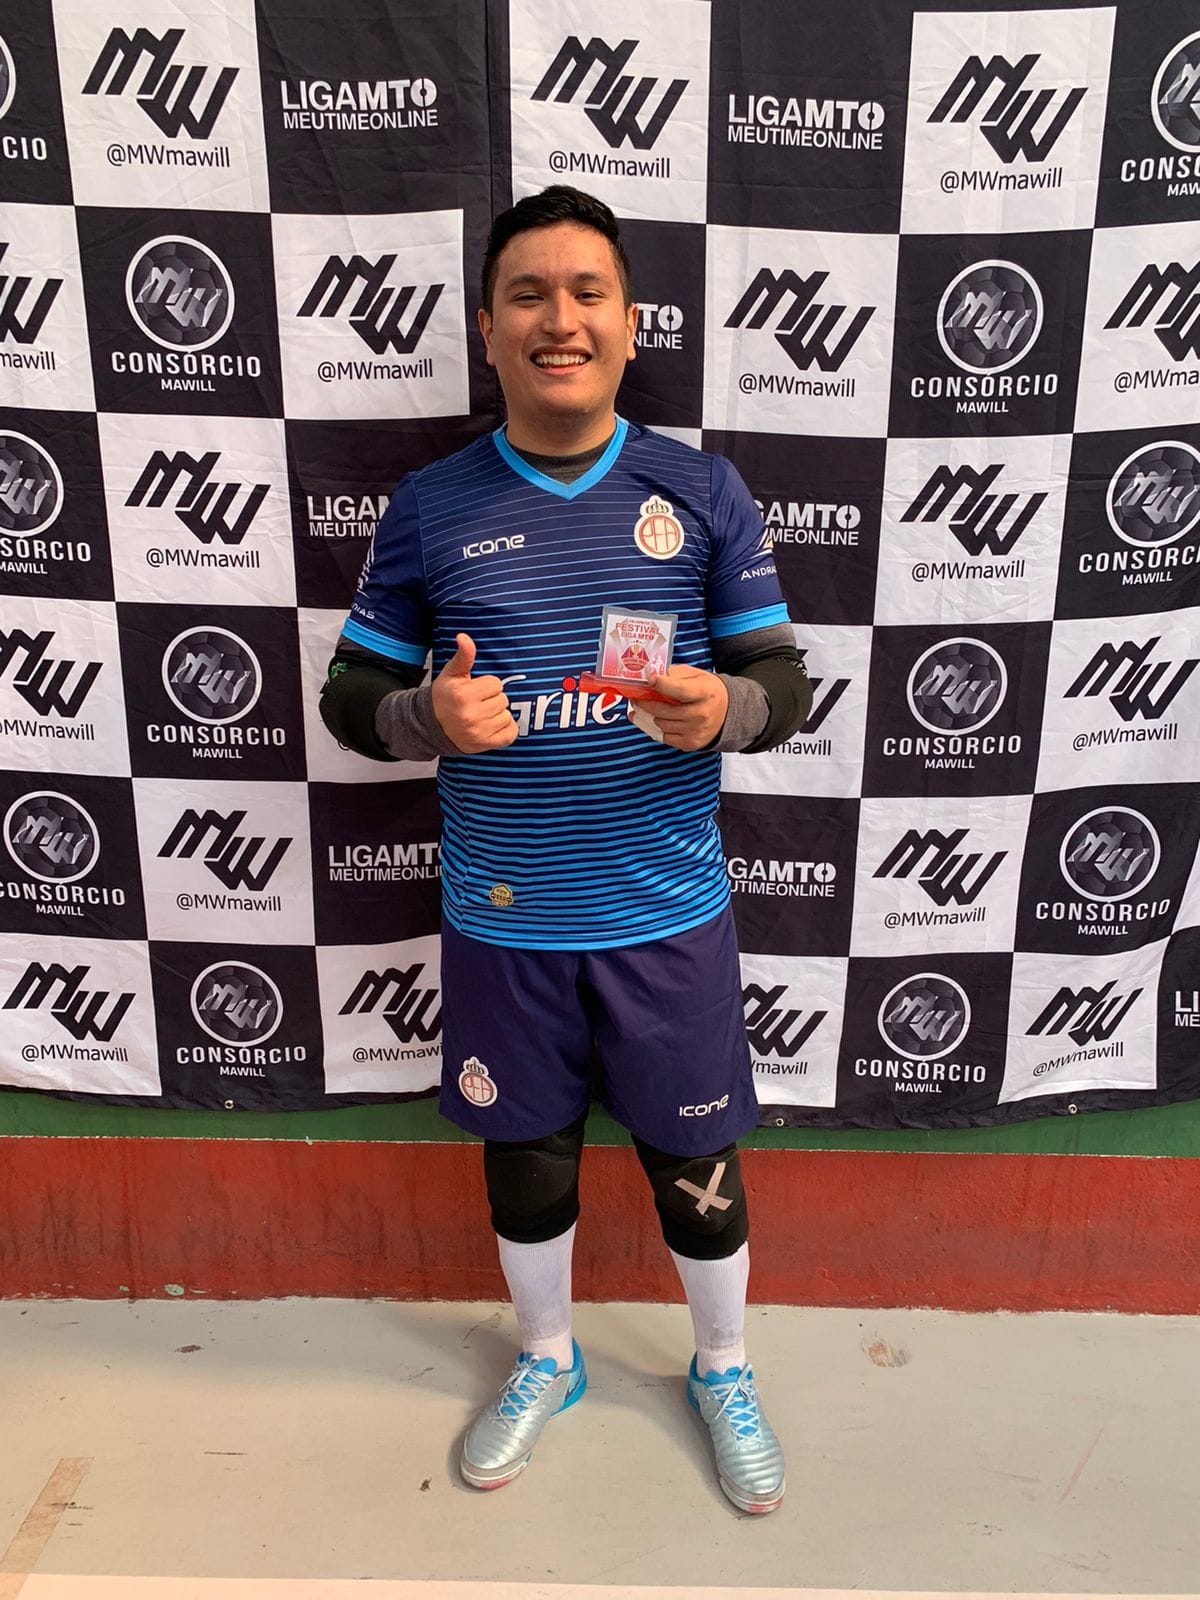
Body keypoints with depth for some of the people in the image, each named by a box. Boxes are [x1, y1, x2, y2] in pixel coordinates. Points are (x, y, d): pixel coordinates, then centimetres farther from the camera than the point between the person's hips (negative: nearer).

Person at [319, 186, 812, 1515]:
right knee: (525, 1155, 20)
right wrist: (425, 715, -20)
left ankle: (722, 1372, 44)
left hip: (668, 914, 0)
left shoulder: (702, 493, -4)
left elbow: (786, 685, -1)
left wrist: (725, 706, -24)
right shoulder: (430, 507, -3)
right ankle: (546, 1362, 48)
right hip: (500, 921, 1)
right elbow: (349, 695, 2)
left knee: (696, 1162, 15)